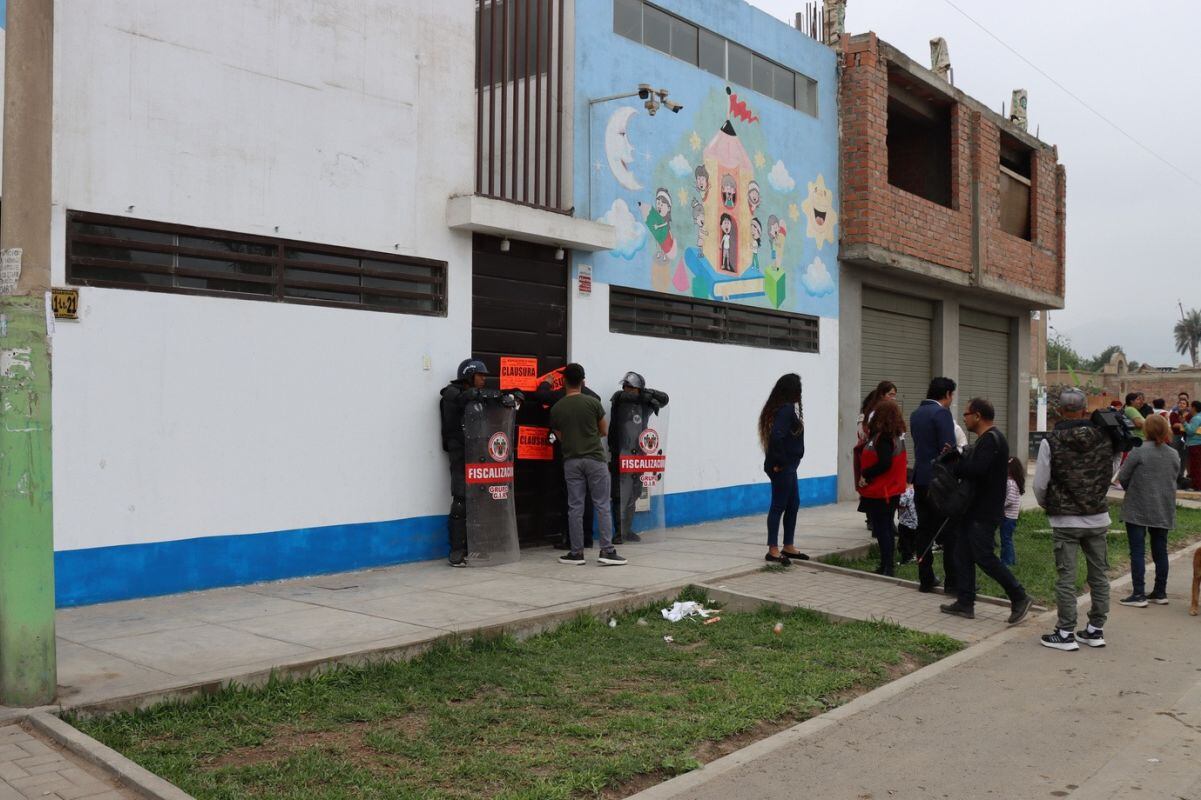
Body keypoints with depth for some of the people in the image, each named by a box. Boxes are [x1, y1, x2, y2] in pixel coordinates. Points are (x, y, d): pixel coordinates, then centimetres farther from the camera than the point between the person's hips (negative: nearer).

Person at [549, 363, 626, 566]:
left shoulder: (556, 408, 1)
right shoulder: (592, 402, -5)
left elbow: (560, 437, 9)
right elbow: (604, 431, 5)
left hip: (571, 461, 2)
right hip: (594, 459, -2)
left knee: (575, 508, 6)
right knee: (602, 506, 1)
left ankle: (576, 553, 9)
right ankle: (606, 551, -2)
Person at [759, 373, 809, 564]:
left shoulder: (784, 408, 12)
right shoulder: (787, 409, -18)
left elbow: (777, 435, 17)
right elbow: (776, 436, -29)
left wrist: (780, 460, 12)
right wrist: (779, 462, -19)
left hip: (788, 465, 10)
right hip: (782, 467, -10)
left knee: (793, 504, 16)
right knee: (779, 506, -3)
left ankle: (788, 547, 25)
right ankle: (773, 550, 4)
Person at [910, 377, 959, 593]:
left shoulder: (915, 414, 13)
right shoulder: (942, 413, -12)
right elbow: (949, 449, -15)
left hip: (920, 478, 8)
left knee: (924, 530, 9)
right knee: (950, 531, -1)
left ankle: (925, 579, 12)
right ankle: (953, 581, 1)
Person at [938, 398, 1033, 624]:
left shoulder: (991, 439, -17)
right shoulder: (985, 439, 18)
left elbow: (976, 470, -28)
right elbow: (972, 465, 15)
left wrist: (954, 464, -14)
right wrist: (958, 458, -2)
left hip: (984, 512, -11)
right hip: (974, 510, 11)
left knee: (984, 557, -6)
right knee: (963, 555, 11)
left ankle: (1019, 598, 4)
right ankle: (965, 603, 16)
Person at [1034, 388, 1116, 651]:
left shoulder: (1051, 442, -13)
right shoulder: (1104, 438, -3)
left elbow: (1040, 484, -8)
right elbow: (1111, 475, 7)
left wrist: (1047, 505, 11)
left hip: (1065, 521, -4)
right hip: (1098, 518, 4)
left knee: (1066, 578, 2)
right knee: (1098, 575, 14)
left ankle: (1066, 634, 6)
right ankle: (1096, 630, 22)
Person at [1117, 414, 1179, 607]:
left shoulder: (1139, 451, -15)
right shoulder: (1174, 455, 2)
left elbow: (1122, 477, -9)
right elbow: (1173, 479, 11)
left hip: (1138, 508, -5)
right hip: (1164, 510, 5)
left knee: (1137, 551, -1)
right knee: (1160, 551, 13)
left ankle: (1138, 594, -2)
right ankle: (1160, 593, 22)